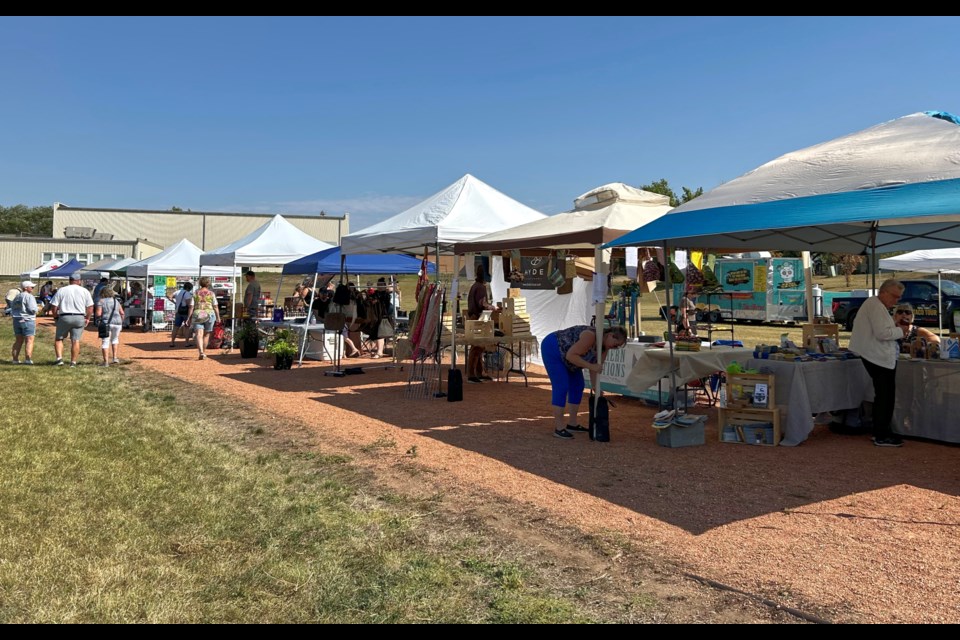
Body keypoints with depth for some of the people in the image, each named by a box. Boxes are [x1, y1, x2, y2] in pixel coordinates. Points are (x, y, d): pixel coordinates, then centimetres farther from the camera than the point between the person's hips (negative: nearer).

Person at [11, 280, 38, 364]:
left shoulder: (16, 297, 15)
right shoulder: (29, 296, -11)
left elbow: (12, 309, 16)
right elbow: (33, 309, -19)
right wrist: (35, 311, 1)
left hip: (16, 320, 8)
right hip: (27, 320, -8)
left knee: (18, 340, 14)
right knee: (29, 341, -5)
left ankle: (15, 359, 13)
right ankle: (28, 359, -11)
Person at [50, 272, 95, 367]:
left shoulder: (61, 290, 2)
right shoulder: (84, 291, 4)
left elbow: (54, 306, -1)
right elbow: (90, 306, 2)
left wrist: (55, 317, 12)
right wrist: (87, 318, 12)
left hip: (64, 317, -1)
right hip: (79, 318, 1)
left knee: (58, 338, 14)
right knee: (76, 341, 4)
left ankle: (59, 358, 0)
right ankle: (73, 362, 5)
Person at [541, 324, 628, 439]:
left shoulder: (605, 346, -5)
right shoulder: (591, 336, -32)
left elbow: (596, 366, -2)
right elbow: (571, 355, -34)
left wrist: (594, 386, -10)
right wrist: (591, 366, -35)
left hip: (565, 353, 10)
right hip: (552, 348, -10)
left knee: (578, 386, 8)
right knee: (561, 387, -15)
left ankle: (572, 423, 16)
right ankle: (558, 428, -13)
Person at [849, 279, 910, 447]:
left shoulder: (874, 304, 17)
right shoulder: (876, 307, -16)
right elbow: (882, 333, -23)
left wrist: (895, 328, 8)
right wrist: (900, 331, -8)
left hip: (877, 357, 11)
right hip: (879, 358, -11)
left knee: (883, 395, 16)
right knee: (885, 396, -5)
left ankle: (881, 432, 24)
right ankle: (882, 437, 1)